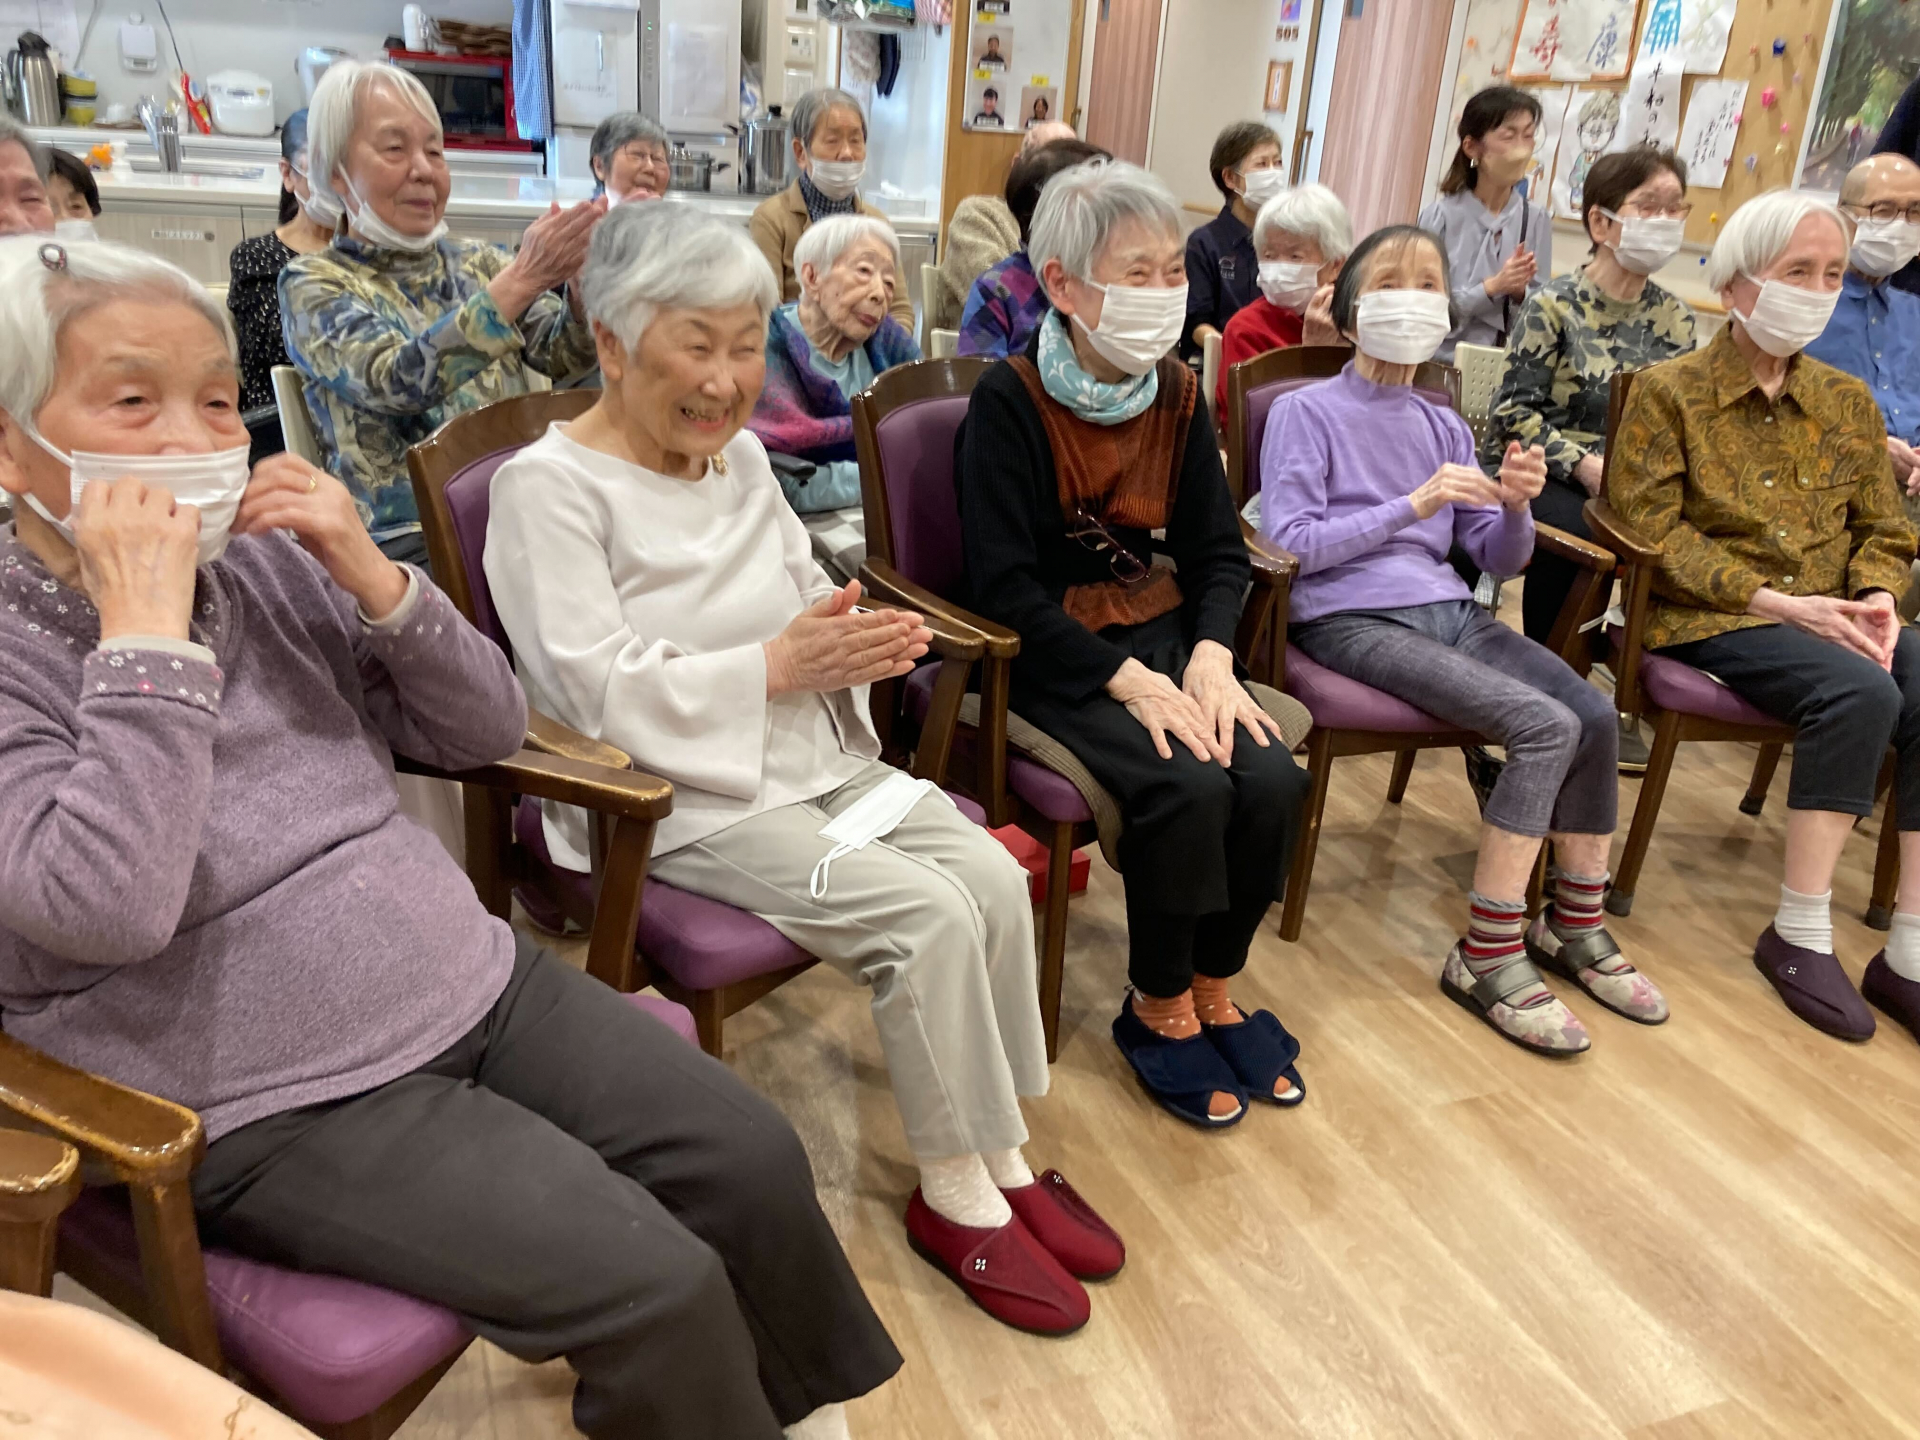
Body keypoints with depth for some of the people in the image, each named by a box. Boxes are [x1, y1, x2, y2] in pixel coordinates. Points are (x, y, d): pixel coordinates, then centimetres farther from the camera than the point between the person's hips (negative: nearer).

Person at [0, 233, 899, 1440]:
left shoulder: (269, 564, 4)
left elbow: (488, 730, 6)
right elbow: (105, 912, -25)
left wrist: (374, 578, -9)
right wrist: (145, 633, -23)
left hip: (480, 986, 6)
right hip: (282, 1111, -5)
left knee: (757, 1161, -2)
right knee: (658, 1290, -17)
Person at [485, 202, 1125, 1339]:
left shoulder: (741, 457, 13)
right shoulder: (549, 485, -9)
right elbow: (603, 695, -18)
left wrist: (859, 640, -9)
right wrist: (780, 665, -21)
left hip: (818, 764, 7)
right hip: (683, 800, -7)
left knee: (996, 879, -14)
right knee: (927, 914, -22)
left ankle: (1005, 1159, 2)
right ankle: (957, 1197, -3)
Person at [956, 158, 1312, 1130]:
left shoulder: (1176, 393, 4)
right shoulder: (1010, 400, -13)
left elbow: (1218, 550, 7)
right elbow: (1004, 585, -17)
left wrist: (1210, 654, -13)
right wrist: (1129, 680, -24)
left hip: (1155, 629, 6)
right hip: (1047, 654, -5)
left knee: (1272, 781, -18)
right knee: (1187, 788, -27)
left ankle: (1212, 988, 7)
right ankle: (1158, 1008, -1)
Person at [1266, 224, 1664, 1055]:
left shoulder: (1444, 425, 19)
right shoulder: (1305, 412, 3)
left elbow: (1499, 560, 17)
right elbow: (1287, 543, -11)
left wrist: (1516, 506, -5)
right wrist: (1411, 506, -16)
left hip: (1448, 611, 6)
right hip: (1351, 618, -6)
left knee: (1596, 713, -17)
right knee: (1547, 726, -24)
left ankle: (1575, 925, 3)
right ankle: (1487, 955, -14)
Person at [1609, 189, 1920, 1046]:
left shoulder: (1848, 401, 15)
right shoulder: (1668, 392, -1)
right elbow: (1647, 526, -10)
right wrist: (1772, 599, -16)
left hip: (1832, 618, 5)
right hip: (1708, 619, -5)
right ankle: (1799, 935, -17)